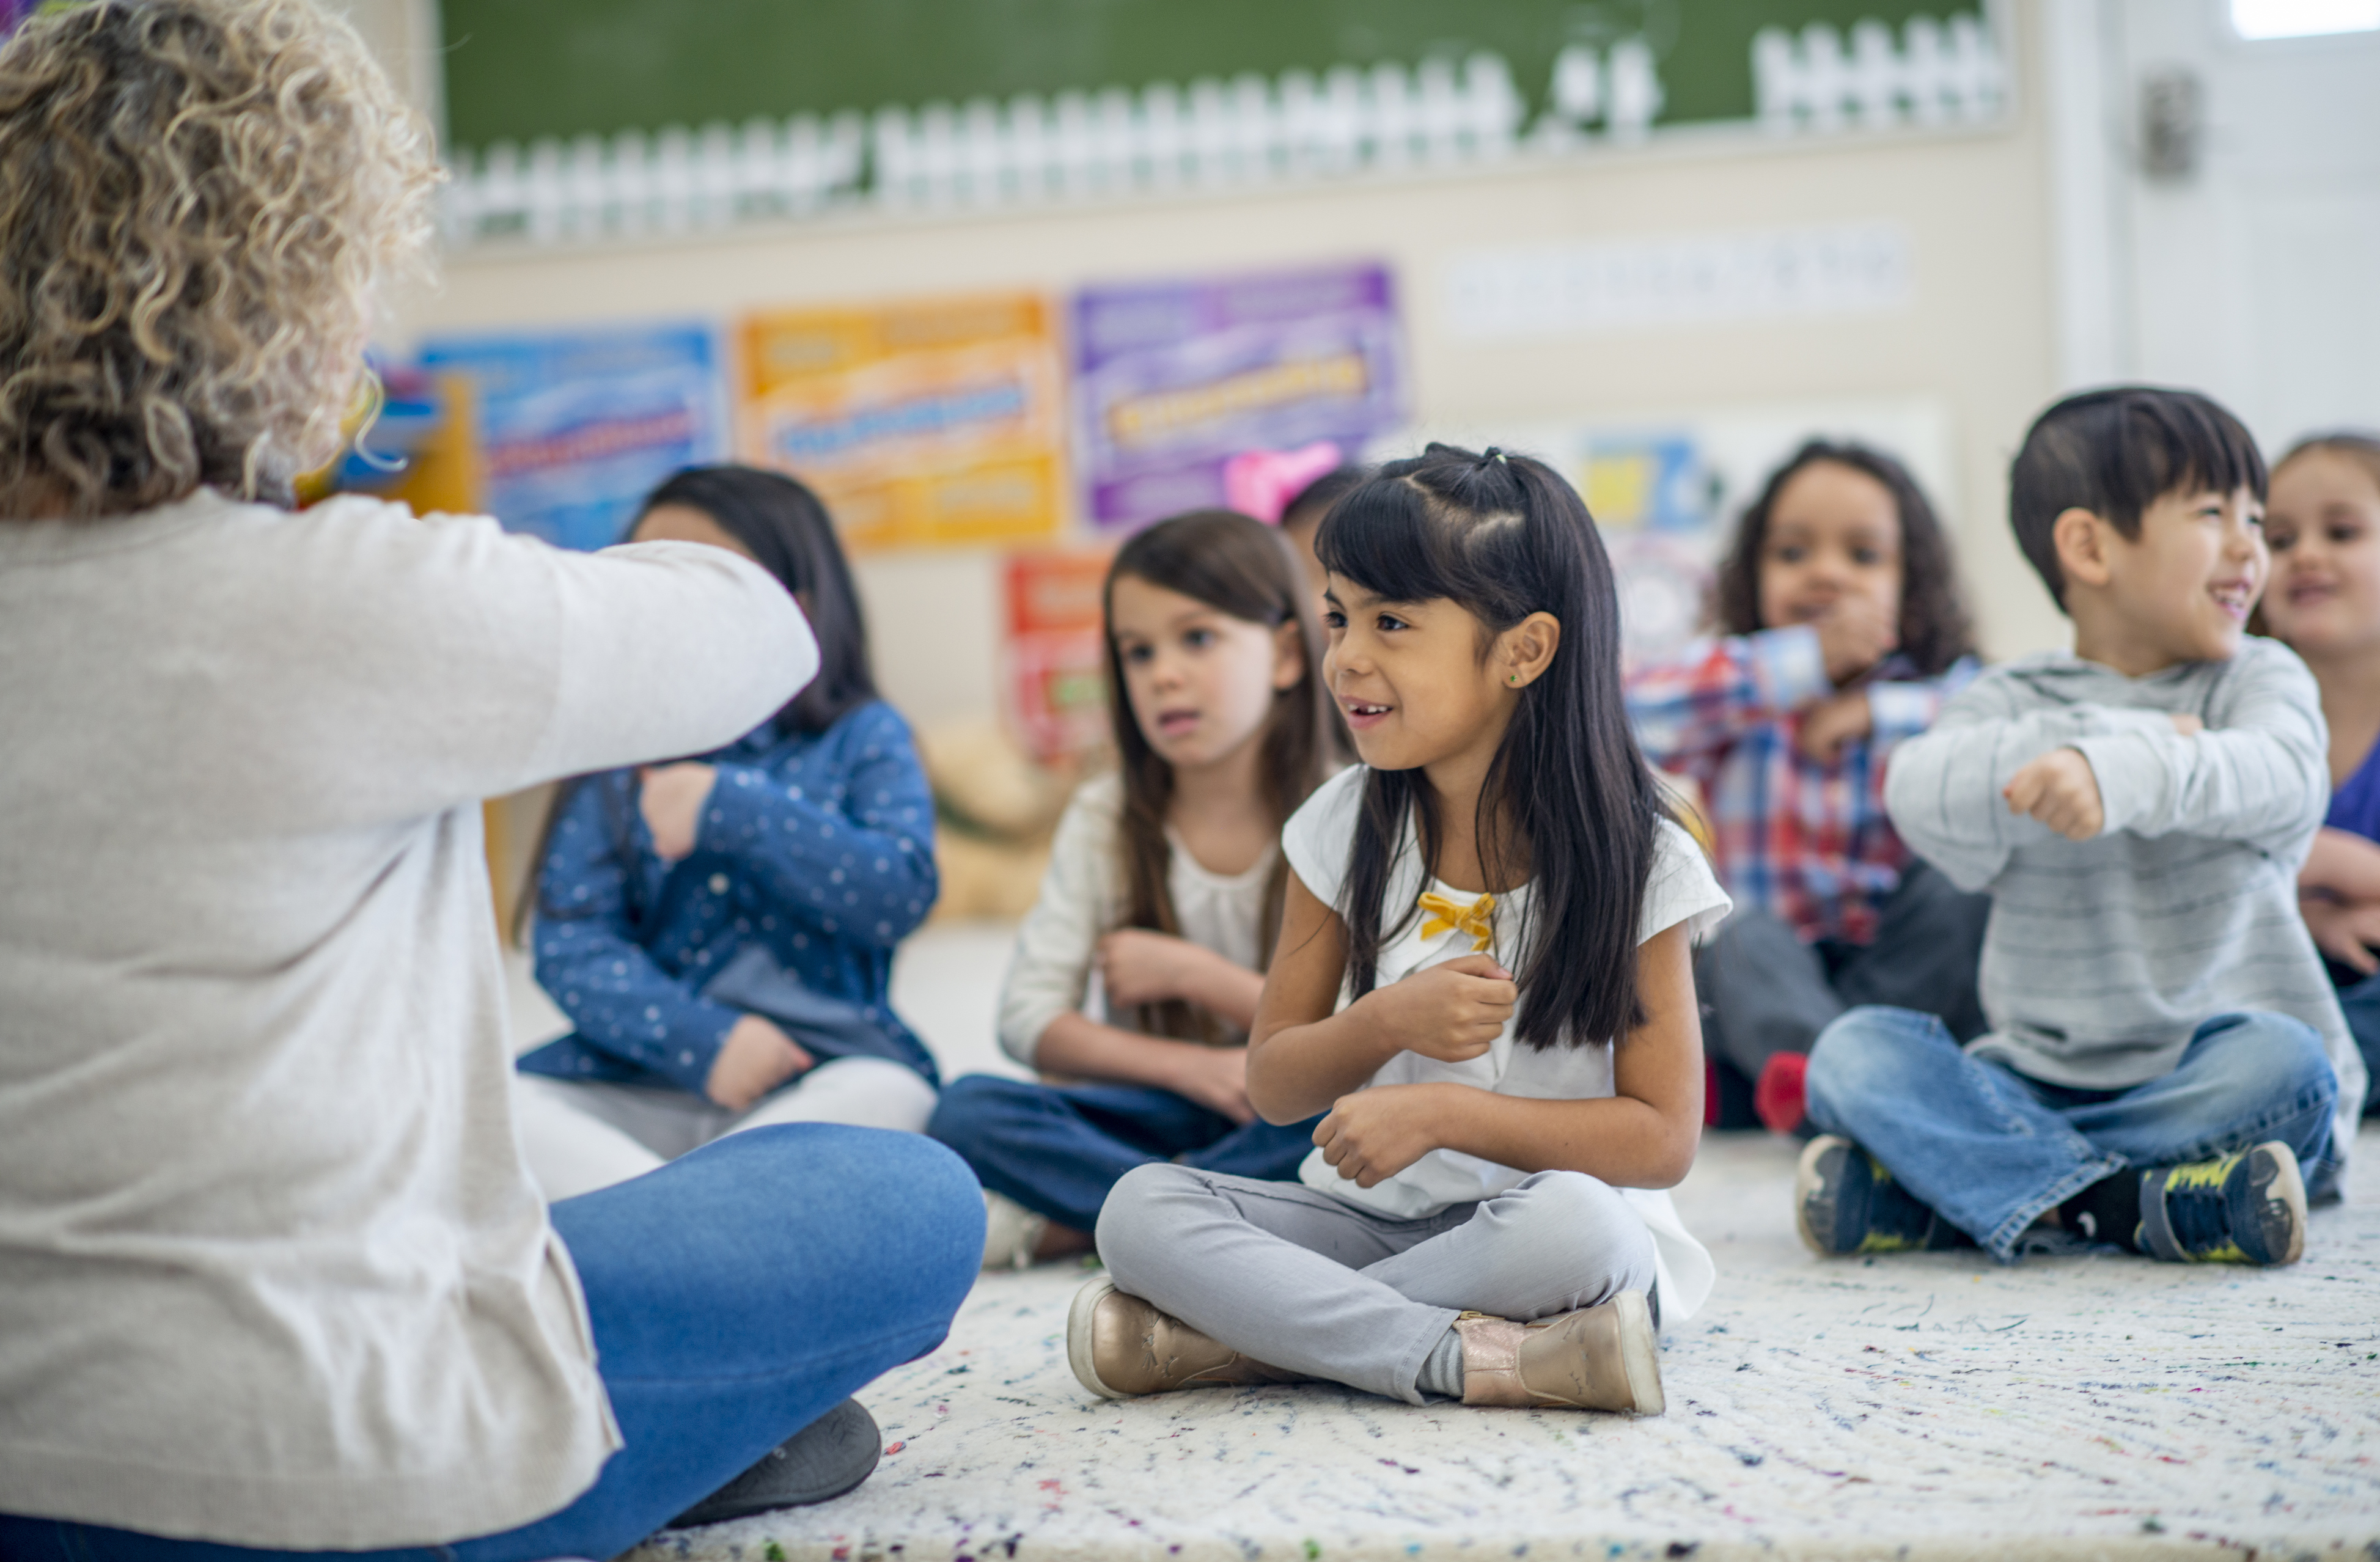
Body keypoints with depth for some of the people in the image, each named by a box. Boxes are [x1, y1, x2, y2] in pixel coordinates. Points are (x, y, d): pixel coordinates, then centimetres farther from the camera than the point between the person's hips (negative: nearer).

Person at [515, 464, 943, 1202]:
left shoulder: (863, 739, 11)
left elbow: (901, 895, -6)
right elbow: (570, 942, 1)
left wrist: (732, 807, -10)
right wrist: (700, 1038, -15)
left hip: (819, 1080, -2)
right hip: (635, 1080, 2)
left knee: (890, 1100, -35)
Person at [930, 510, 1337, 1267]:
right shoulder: (1107, 817, 3)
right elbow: (1029, 1017, -4)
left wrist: (1190, 973, -10)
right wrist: (1191, 1066, -17)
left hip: (1278, 1120, -1)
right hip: (1157, 1111, 1)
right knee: (968, 1111, -24)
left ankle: (1069, 1224, -27)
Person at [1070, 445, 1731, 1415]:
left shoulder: (1635, 861, -8)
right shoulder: (1346, 828, 2)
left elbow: (1662, 1138, -10)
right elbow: (1272, 1090, 4)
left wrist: (1445, 1109, -20)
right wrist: (1388, 1021, -17)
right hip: (1366, 1217, 4)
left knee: (1570, 1222, -38)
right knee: (1140, 1208, -21)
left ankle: (1216, 1341, -26)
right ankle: (1490, 1360, -31)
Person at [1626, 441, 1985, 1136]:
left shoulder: (1943, 691, 5)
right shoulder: (1742, 702, 4)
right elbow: (1634, 714, -18)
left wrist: (1883, 714, -20)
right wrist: (1806, 660, -20)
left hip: (1913, 970, 1)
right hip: (1769, 972, 0)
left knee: (1955, 881, -24)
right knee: (1741, 934, -28)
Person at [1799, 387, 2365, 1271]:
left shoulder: (2261, 679, 3)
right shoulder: (2014, 700, 5)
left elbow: (2280, 778, -22)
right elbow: (1921, 793, -17)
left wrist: (2128, 769, -41)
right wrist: (2105, 737, -24)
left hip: (2211, 1085, -1)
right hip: (2037, 1085, 1)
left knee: (2281, 1062, -32)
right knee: (1855, 1050, -18)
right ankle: (2131, 1207, -33)